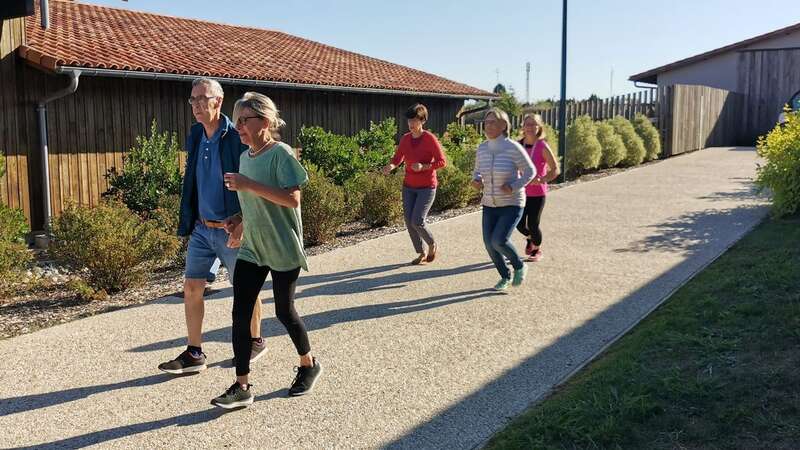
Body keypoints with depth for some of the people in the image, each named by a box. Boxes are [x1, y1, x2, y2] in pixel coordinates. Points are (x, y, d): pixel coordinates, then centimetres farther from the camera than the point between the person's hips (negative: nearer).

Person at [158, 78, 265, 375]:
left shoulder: (237, 138, -16)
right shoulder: (195, 137, 6)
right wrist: (188, 221, 13)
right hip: (201, 228, 7)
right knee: (191, 288, 5)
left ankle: (256, 342, 29)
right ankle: (194, 354, 15)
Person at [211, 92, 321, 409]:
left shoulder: (281, 154, -13)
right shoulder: (245, 157, 10)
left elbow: (292, 198, -22)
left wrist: (248, 185, -23)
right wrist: (241, 221, 4)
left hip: (283, 249, -6)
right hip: (251, 248, 7)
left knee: (284, 311, 6)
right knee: (240, 313, -2)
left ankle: (309, 365, 31)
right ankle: (242, 387, 5)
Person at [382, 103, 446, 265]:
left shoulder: (430, 138, -14)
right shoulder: (405, 138, 2)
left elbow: (441, 161, -13)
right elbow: (398, 158, 2)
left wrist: (423, 167, -28)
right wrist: (391, 166, -21)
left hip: (427, 187, -5)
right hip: (409, 186, 5)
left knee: (417, 221, -14)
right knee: (409, 222, 1)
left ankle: (432, 244, 15)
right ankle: (422, 253, 19)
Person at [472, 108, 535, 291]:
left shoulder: (513, 148, -18)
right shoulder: (482, 148, -2)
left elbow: (530, 171, -9)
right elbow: (478, 172, 11)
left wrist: (513, 187, -23)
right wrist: (476, 181, -12)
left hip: (512, 204, -5)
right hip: (490, 204, 6)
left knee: (499, 241, -18)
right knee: (489, 244, 3)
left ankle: (519, 266, 12)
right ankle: (505, 276, 28)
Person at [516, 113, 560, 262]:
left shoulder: (543, 147, -13)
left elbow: (555, 170, -12)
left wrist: (541, 180, -26)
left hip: (537, 193, -3)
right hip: (522, 192, 4)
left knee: (532, 225, -3)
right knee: (520, 225, 1)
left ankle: (537, 250, 28)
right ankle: (530, 238, 38)